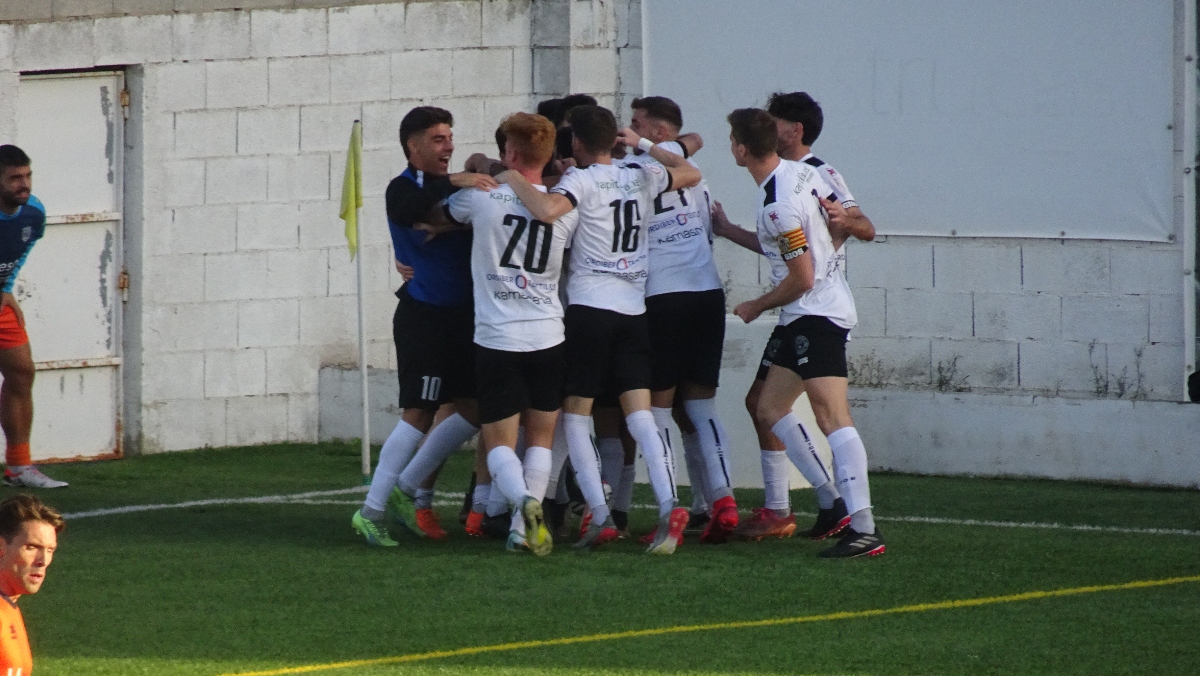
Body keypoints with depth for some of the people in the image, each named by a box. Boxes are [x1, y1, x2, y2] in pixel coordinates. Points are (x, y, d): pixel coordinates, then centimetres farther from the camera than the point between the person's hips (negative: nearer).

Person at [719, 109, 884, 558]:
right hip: (801, 318, 11)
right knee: (769, 409, 14)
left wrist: (757, 307, -1)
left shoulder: (779, 206, -21)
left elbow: (802, 277, -18)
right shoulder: (800, 173, 8)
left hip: (816, 314, -11)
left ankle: (864, 529, -25)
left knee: (832, 416, -17)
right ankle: (831, 501, 14)